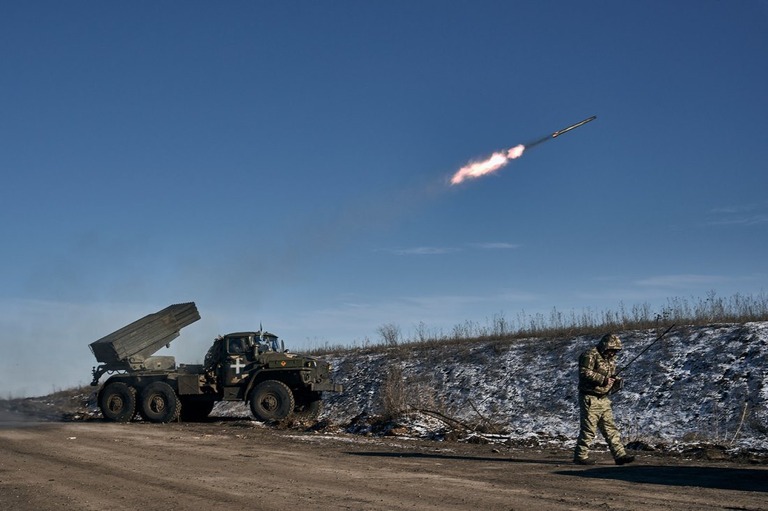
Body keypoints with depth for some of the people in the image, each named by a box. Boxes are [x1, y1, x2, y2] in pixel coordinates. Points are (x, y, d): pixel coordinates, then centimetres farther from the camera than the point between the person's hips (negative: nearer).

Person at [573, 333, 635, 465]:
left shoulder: (610, 358, 16)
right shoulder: (590, 355, -13)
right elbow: (585, 373, -24)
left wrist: (615, 380, 3)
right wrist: (603, 380, -25)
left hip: (604, 399, 8)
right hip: (590, 398, -8)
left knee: (610, 428, 7)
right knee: (588, 429, -4)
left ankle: (619, 455, 8)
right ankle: (580, 456, 5)